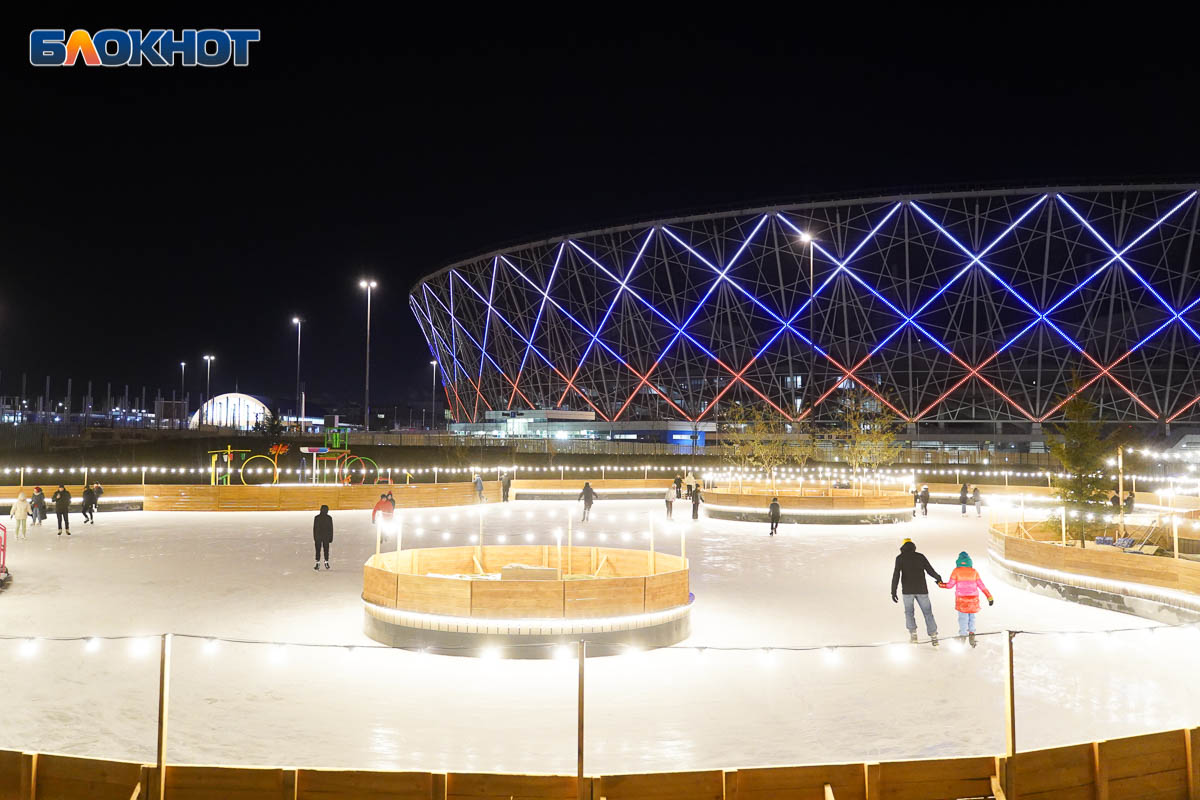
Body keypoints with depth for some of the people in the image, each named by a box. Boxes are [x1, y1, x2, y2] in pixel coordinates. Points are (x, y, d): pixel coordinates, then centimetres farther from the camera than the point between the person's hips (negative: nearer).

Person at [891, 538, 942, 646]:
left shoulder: (900, 558, 2)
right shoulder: (920, 556, 7)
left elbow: (896, 575, -8)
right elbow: (930, 570, 6)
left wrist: (893, 592, -9)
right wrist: (938, 578, 27)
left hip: (907, 590, -1)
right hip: (921, 589, 1)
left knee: (909, 612, 17)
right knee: (927, 612, 11)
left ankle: (913, 634, 2)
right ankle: (933, 637, 3)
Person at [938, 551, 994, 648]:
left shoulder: (956, 571, -3)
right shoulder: (974, 572, 5)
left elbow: (950, 585, -1)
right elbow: (981, 585, 5)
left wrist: (941, 584, 16)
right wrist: (989, 596, 10)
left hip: (962, 599, -2)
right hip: (973, 599, 2)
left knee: (963, 618, 3)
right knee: (971, 617, 16)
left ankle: (963, 636, 0)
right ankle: (971, 632, 3)